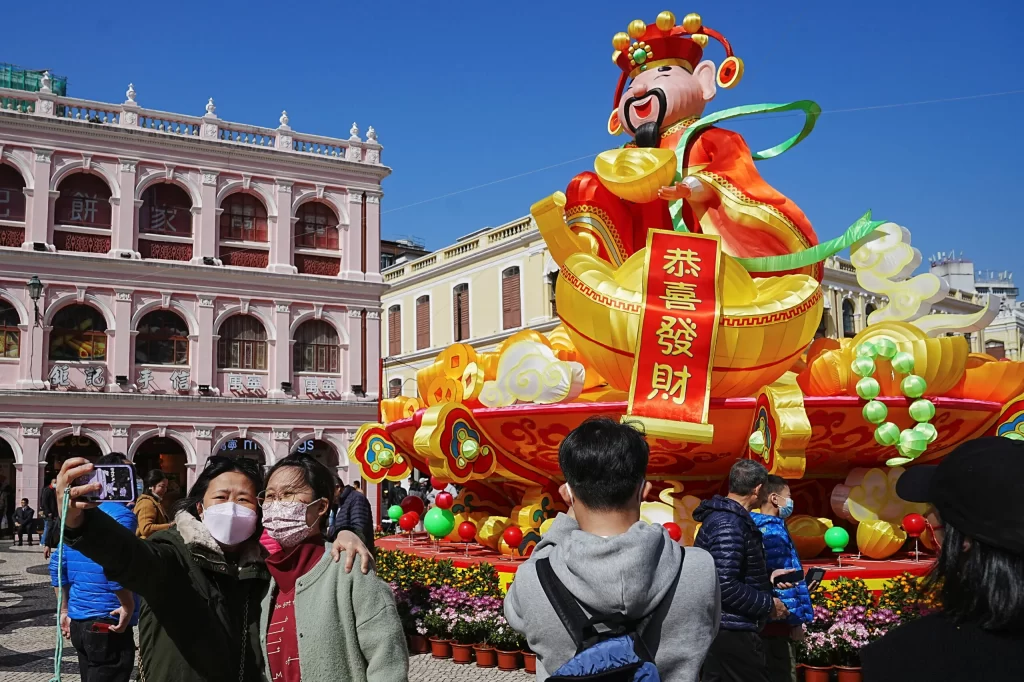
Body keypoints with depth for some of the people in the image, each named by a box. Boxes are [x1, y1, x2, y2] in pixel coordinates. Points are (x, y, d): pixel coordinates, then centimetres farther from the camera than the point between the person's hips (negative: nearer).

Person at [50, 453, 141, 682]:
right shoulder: (120, 515, -13)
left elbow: (58, 564, 14)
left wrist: (65, 609, 20)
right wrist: (129, 606, -17)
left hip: (78, 621, 8)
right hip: (109, 623, -8)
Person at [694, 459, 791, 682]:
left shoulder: (721, 516, 13)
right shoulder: (729, 525, -20)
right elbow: (726, 587, -26)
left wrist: (767, 578, 19)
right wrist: (768, 604, -15)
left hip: (721, 628, 10)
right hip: (732, 631, -10)